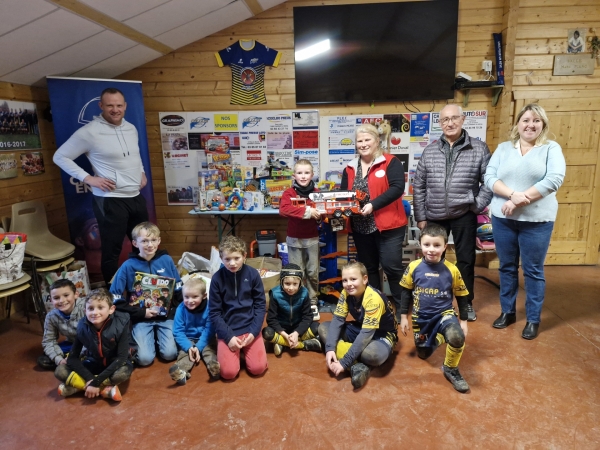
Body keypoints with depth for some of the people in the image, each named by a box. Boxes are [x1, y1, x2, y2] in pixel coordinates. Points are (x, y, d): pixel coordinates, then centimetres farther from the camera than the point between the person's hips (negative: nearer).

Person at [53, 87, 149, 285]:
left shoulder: (131, 129, 8)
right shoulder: (89, 132, -11)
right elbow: (60, 157, -5)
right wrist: (89, 178, -13)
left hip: (136, 197, 7)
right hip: (110, 201, -7)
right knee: (112, 251, 3)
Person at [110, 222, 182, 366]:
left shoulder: (167, 260, -3)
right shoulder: (128, 266, -8)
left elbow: (179, 291, 6)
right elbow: (116, 299, -5)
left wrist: (169, 309, -7)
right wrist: (141, 312, -10)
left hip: (166, 316, 1)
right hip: (141, 319, -1)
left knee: (169, 354, -14)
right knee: (145, 359, -15)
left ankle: (158, 337, 18)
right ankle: (151, 339, 17)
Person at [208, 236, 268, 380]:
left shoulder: (253, 274, -7)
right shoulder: (217, 278, -9)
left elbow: (260, 305, -2)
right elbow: (214, 312, -5)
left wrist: (254, 331, -11)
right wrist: (228, 336, -13)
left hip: (250, 328, 1)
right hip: (227, 330, 0)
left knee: (258, 368, -12)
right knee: (228, 372, -14)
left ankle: (245, 349, 18)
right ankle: (233, 347, 17)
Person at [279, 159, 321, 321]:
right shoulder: (289, 193, -6)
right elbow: (283, 209, -24)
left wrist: (320, 215, -15)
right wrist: (306, 211, -28)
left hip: (312, 239, 2)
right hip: (294, 239, -2)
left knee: (313, 273, 9)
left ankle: (312, 303, 22)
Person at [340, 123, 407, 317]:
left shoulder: (391, 162, -5)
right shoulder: (350, 168, 11)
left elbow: (397, 187, -17)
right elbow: (343, 194, 12)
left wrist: (373, 204, -25)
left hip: (388, 225, -5)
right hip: (361, 227, 6)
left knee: (392, 266, -2)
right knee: (368, 267, 14)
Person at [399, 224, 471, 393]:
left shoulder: (452, 270, -12)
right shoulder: (413, 267, -11)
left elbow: (461, 296, 0)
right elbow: (406, 292, 2)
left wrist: (463, 320, 1)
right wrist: (404, 316, 2)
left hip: (445, 313, -2)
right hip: (421, 317, 2)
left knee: (457, 337, -33)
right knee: (423, 354, 16)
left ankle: (450, 369, -4)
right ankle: (436, 337, 50)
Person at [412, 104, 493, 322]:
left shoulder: (479, 148, -1)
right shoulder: (430, 151, 4)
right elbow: (419, 186, 4)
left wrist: (478, 204, -7)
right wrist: (420, 216, 1)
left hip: (464, 215, -1)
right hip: (434, 215, 2)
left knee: (465, 259, 9)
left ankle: (467, 302, 27)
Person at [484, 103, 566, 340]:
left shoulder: (552, 148, 2)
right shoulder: (503, 148, 8)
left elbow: (554, 179, -12)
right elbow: (490, 177, -3)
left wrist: (522, 200, -19)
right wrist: (513, 194, -19)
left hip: (537, 220, -2)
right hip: (502, 218, 3)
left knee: (533, 270, 6)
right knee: (507, 267, 12)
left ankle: (533, 319, 20)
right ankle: (507, 311, 28)